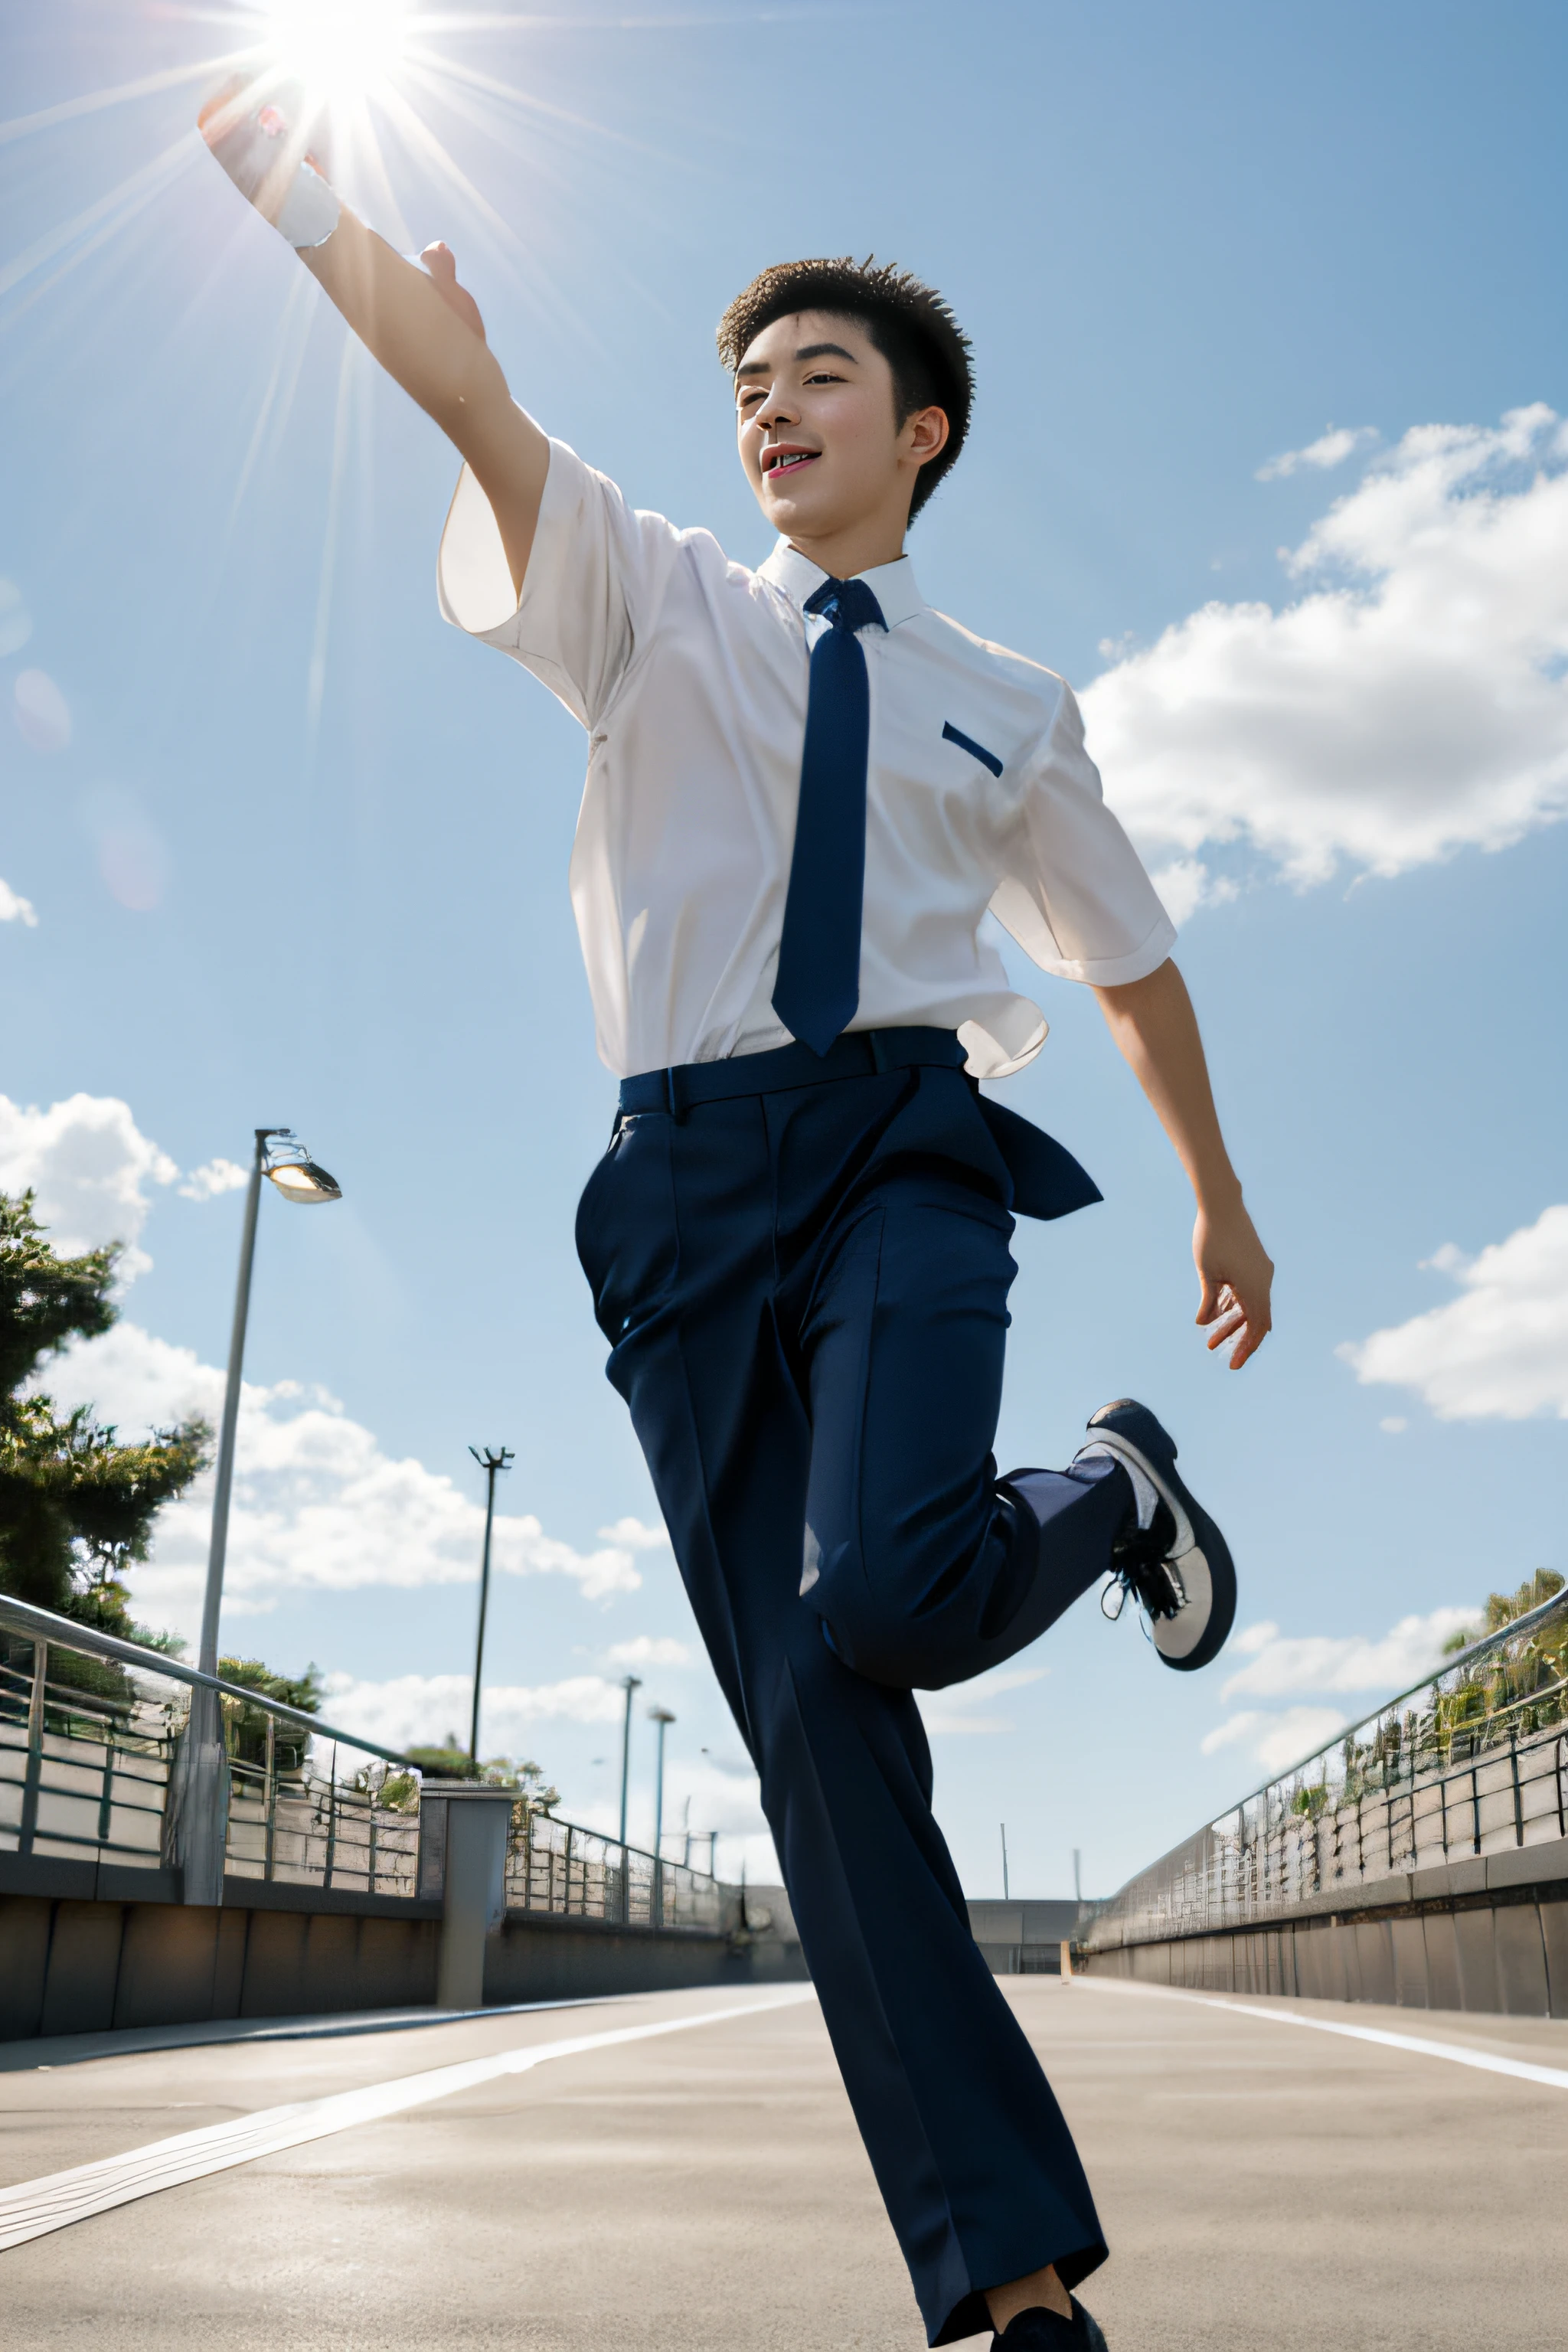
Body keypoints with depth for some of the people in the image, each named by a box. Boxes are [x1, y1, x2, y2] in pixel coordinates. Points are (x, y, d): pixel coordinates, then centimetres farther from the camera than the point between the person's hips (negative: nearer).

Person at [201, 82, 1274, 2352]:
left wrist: (1220, 1198, 28)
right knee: (809, 1716, -6)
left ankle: (1115, 1491, 7)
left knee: (885, 1587, -30)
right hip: (693, 1171, 1)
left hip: (908, 1142, -1)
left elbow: (1133, 958, 23)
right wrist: (288, 170, -8)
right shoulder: (654, 600, 14)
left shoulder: (1008, 705, 16)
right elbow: (466, 385, 2)